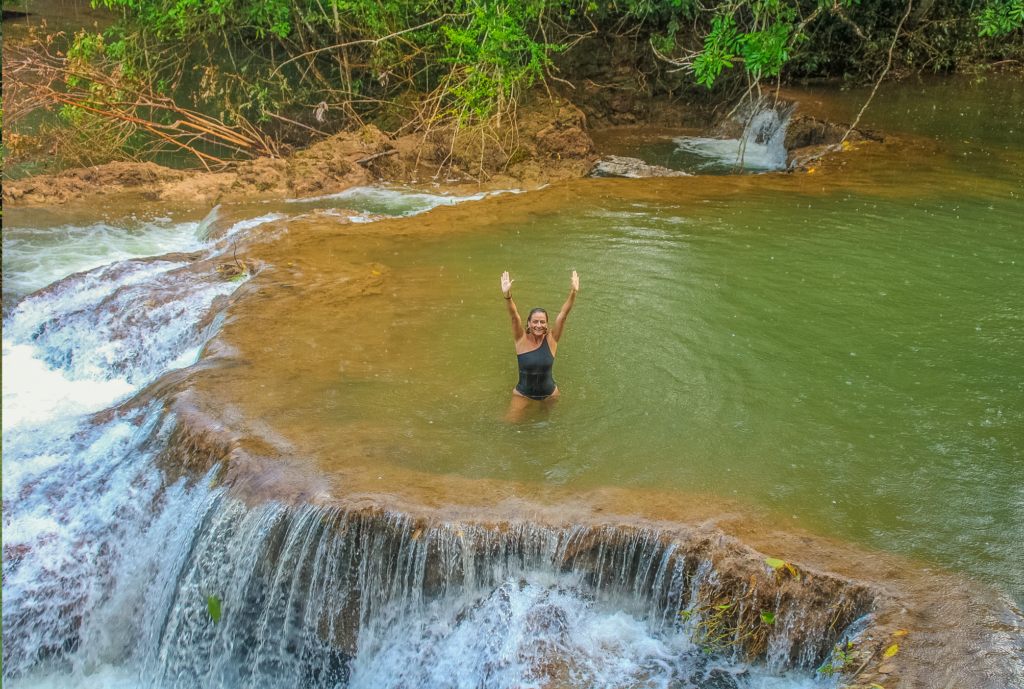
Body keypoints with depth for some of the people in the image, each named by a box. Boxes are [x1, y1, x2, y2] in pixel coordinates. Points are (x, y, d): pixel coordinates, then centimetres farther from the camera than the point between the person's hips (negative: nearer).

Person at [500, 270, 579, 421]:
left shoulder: (551, 339, -10)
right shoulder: (521, 339, -12)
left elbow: (563, 314, -20)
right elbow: (514, 316, -26)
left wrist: (573, 293, -34)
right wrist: (507, 295, -43)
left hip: (549, 393, 1)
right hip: (523, 394, -1)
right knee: (511, 422, -7)